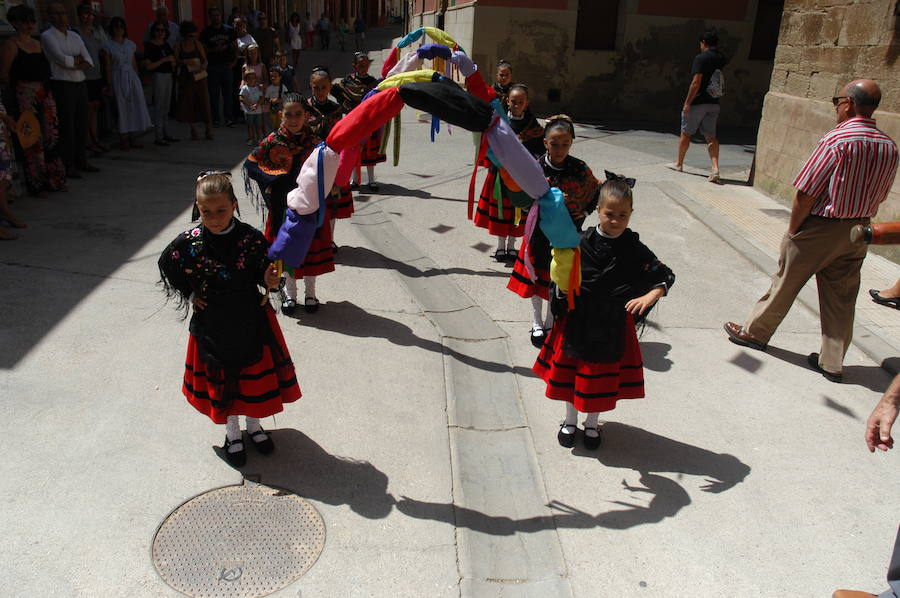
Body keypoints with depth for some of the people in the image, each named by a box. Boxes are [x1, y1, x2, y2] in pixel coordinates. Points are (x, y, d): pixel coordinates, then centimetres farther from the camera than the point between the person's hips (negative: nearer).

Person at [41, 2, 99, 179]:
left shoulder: (75, 36, 13)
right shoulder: (47, 36, -5)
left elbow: (89, 62, 3)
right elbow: (62, 59, -18)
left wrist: (73, 64, -14)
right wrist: (79, 59, -3)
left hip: (80, 84, 6)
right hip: (62, 86, -6)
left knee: (81, 124, 9)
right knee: (66, 126, -5)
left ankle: (81, 160, 19)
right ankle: (67, 165, -1)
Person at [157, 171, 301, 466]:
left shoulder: (251, 238, -16)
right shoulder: (188, 243, -13)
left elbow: (264, 274, -8)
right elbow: (167, 266, 6)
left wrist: (269, 281, -30)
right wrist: (189, 296, 0)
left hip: (252, 322, 0)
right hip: (213, 326, 0)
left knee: (256, 375, 16)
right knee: (221, 378, 17)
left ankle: (253, 425, 44)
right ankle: (232, 433, 41)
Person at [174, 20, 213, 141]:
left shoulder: (198, 44, 5)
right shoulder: (178, 45, 1)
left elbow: (205, 60, 5)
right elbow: (176, 61, -1)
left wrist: (202, 66, -16)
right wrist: (185, 62, -19)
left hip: (199, 76, 0)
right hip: (185, 78, 0)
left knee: (204, 101, -5)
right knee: (188, 103, 2)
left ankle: (208, 129, 4)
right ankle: (193, 130, 14)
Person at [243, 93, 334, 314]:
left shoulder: (313, 141, -3)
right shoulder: (273, 141, -6)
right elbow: (250, 163, -1)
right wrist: (271, 181, -11)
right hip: (283, 206, -1)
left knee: (311, 246, 9)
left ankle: (310, 292, 27)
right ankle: (290, 292, 28)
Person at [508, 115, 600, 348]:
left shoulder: (579, 169, -8)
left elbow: (597, 192, 8)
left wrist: (585, 211, -3)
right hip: (540, 233, 0)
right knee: (536, 277, 12)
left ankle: (551, 324, 30)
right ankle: (537, 323, 32)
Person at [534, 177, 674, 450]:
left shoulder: (634, 249, -7)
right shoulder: (582, 243, -8)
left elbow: (665, 275, -4)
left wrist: (648, 297, -20)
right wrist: (563, 288, -23)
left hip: (613, 327, 0)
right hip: (578, 322, 0)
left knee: (602, 377, 13)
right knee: (570, 373, 12)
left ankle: (592, 424, 37)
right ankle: (570, 421, 36)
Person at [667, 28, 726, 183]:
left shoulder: (701, 58, -14)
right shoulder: (721, 59, 8)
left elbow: (696, 82, -18)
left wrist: (687, 103, -16)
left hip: (698, 102, -6)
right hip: (714, 103, 6)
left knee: (685, 133, 11)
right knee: (711, 136, 4)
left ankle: (678, 163, 25)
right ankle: (715, 168, -10)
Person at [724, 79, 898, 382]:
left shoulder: (837, 140, -20)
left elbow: (806, 193, -20)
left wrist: (793, 229, -8)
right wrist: (859, 221, 17)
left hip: (819, 227, -6)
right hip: (858, 233, 6)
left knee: (785, 283, 11)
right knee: (841, 298, 11)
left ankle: (754, 332, 29)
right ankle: (833, 363, 18)